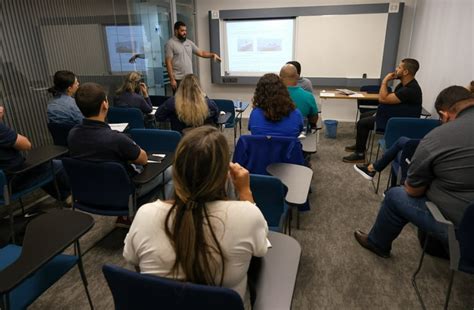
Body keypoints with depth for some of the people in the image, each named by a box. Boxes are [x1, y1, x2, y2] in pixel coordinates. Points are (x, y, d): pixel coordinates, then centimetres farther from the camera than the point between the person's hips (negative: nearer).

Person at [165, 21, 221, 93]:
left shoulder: (189, 42, 11)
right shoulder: (170, 44, -7)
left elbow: (201, 53, 12)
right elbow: (168, 62, -12)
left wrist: (213, 54, -6)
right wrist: (172, 79, -17)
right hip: (178, 79, -6)